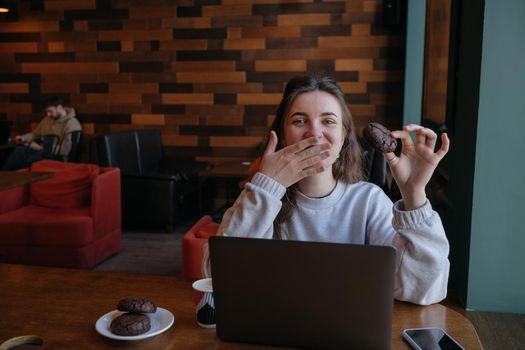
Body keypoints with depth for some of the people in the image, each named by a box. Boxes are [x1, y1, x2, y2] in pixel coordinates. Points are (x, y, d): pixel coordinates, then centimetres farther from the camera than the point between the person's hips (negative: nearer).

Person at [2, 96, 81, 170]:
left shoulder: (72, 124, -12)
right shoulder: (47, 119, 12)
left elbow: (65, 150, -20)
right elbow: (34, 134, 25)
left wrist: (41, 148, -18)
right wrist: (23, 138, 2)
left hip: (57, 156, -7)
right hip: (42, 151, 7)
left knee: (32, 159, -34)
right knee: (19, 150, -21)